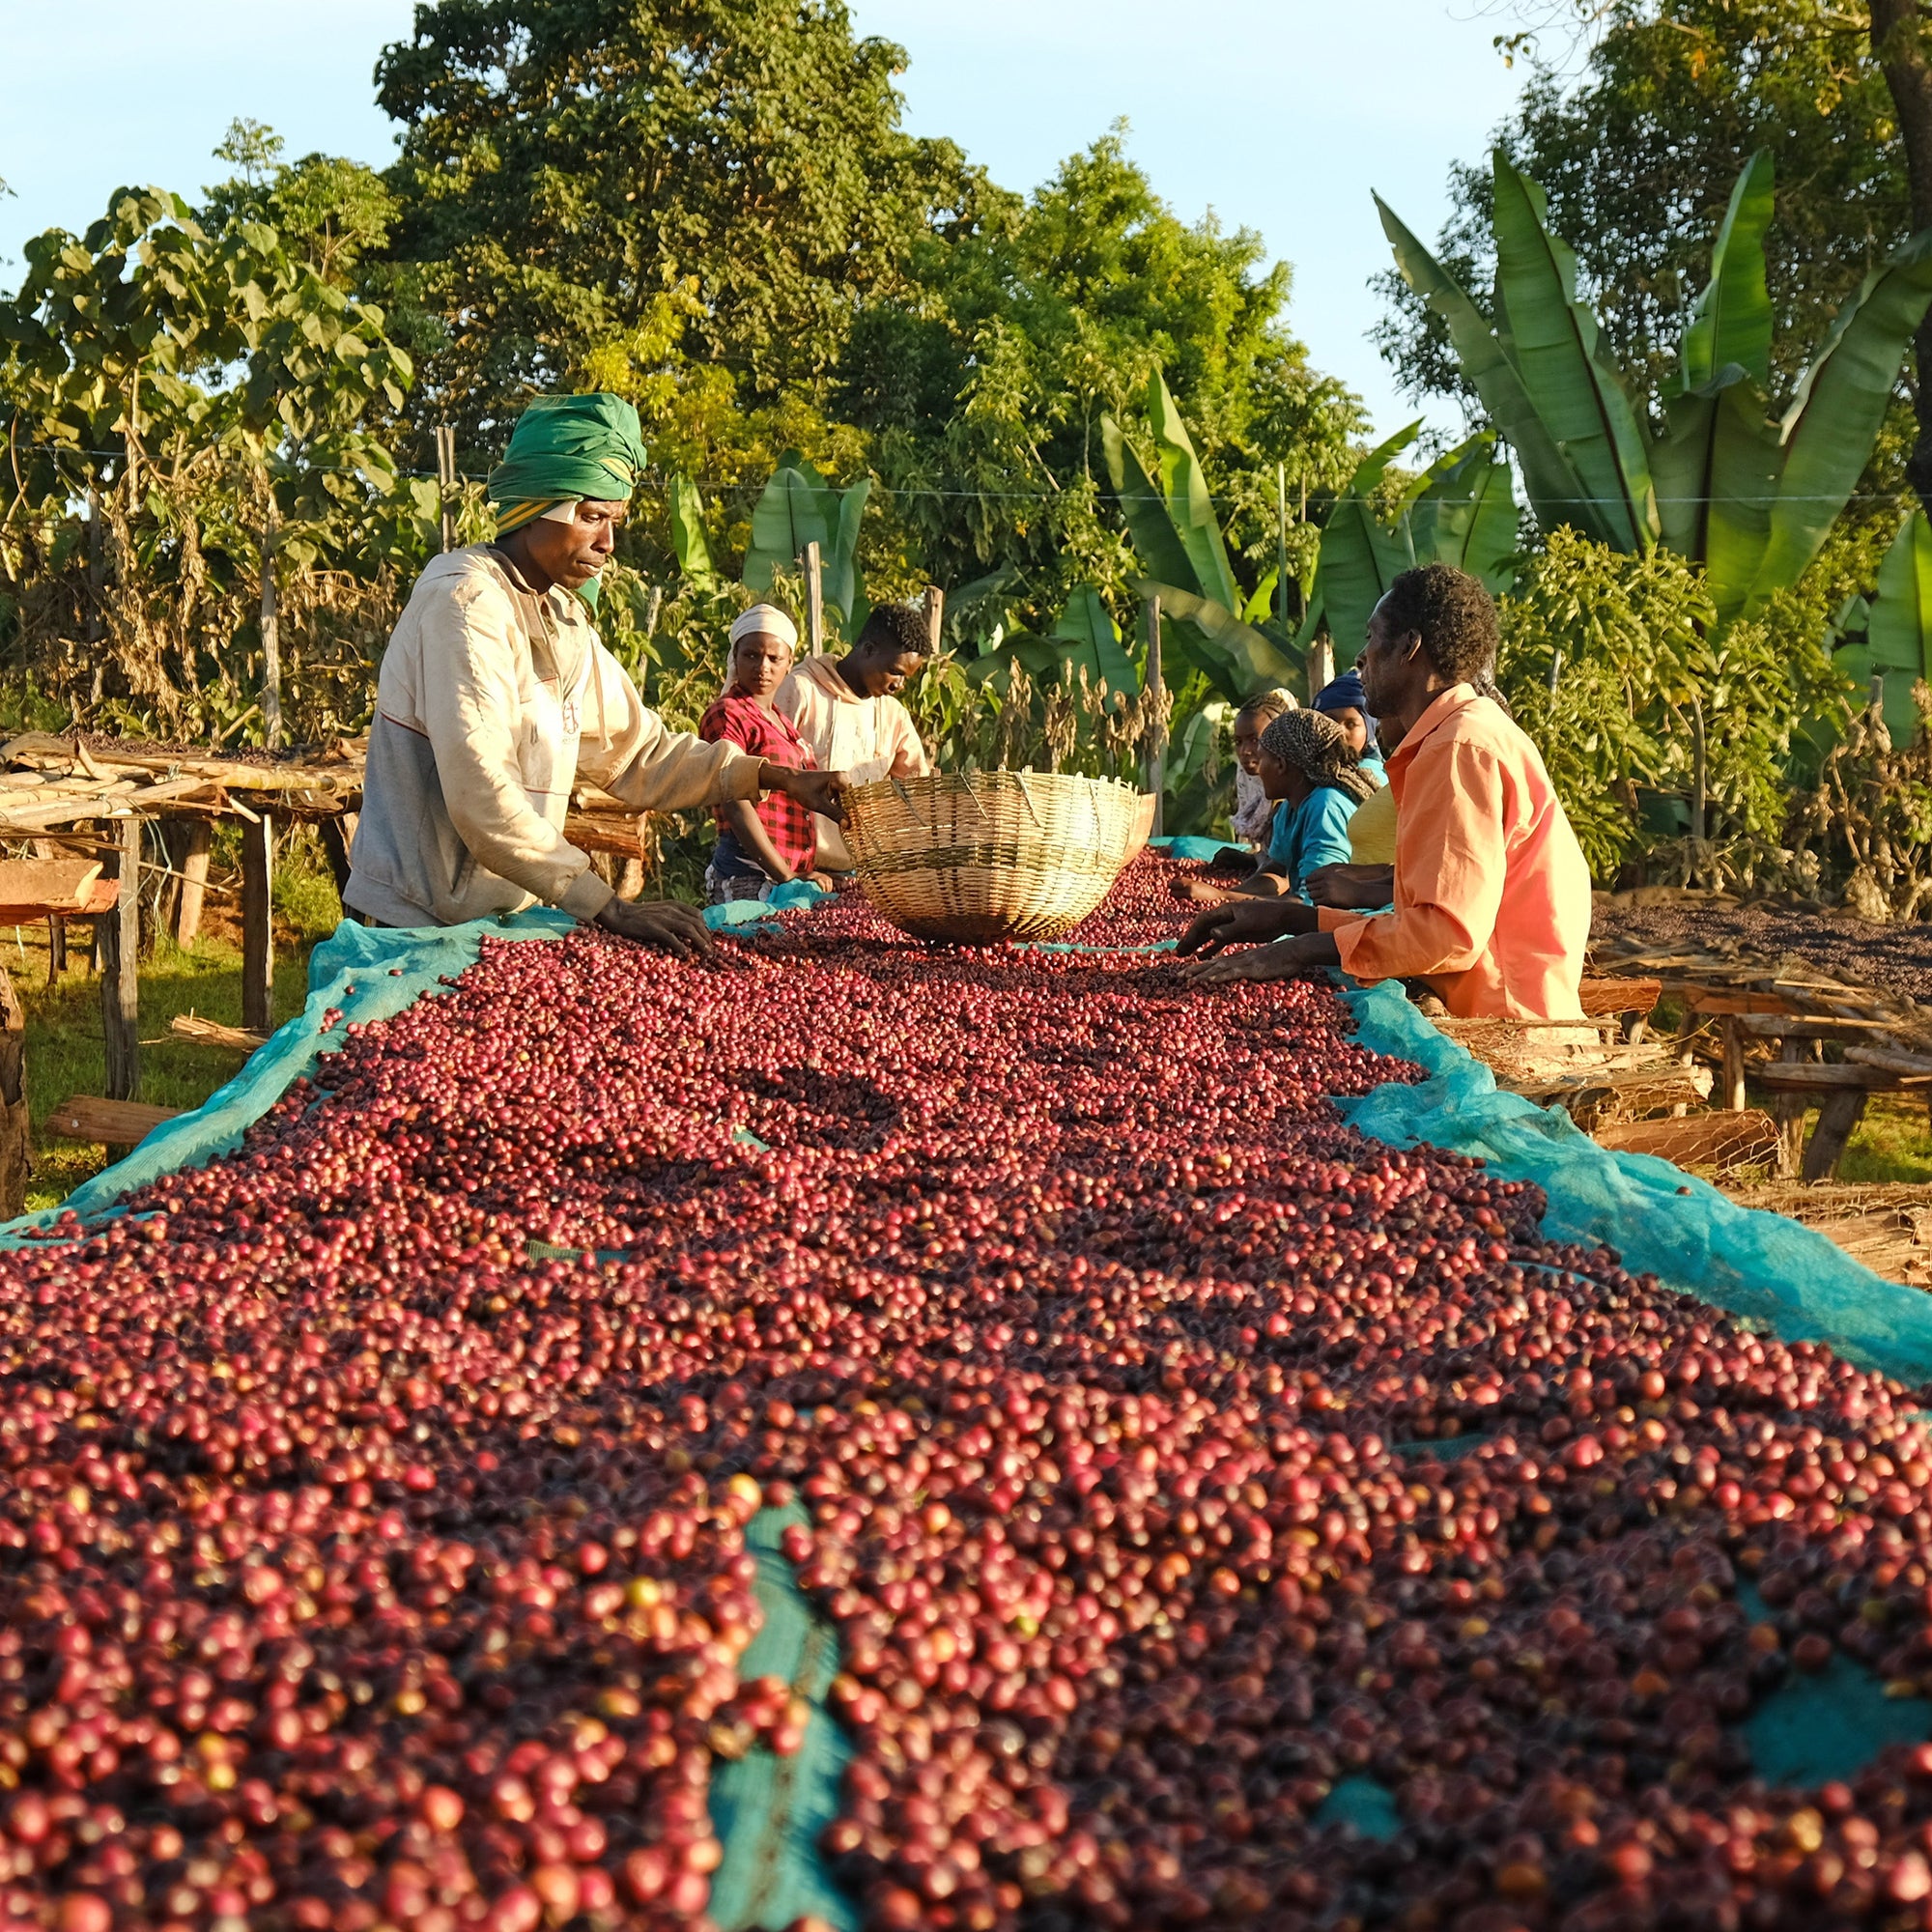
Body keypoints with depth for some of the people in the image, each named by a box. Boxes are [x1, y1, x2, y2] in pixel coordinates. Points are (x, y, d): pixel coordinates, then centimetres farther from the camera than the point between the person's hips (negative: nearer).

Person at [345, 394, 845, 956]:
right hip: (413, 926, -8)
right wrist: (609, 908, -29)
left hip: (500, 921, 8)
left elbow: (636, 748, 16)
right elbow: (480, 796, -27)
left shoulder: (565, 619, 12)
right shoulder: (466, 599, -17)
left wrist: (780, 778, 4)